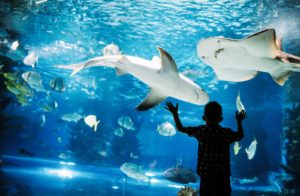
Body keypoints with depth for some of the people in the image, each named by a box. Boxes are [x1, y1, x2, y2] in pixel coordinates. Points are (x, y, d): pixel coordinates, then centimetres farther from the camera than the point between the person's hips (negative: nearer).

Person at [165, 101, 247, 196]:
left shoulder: (200, 131, -4)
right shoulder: (226, 133, -5)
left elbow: (180, 128, 5)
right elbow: (240, 135, 16)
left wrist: (174, 113, 16)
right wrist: (239, 121, 30)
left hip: (205, 175, 1)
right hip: (223, 175, 0)